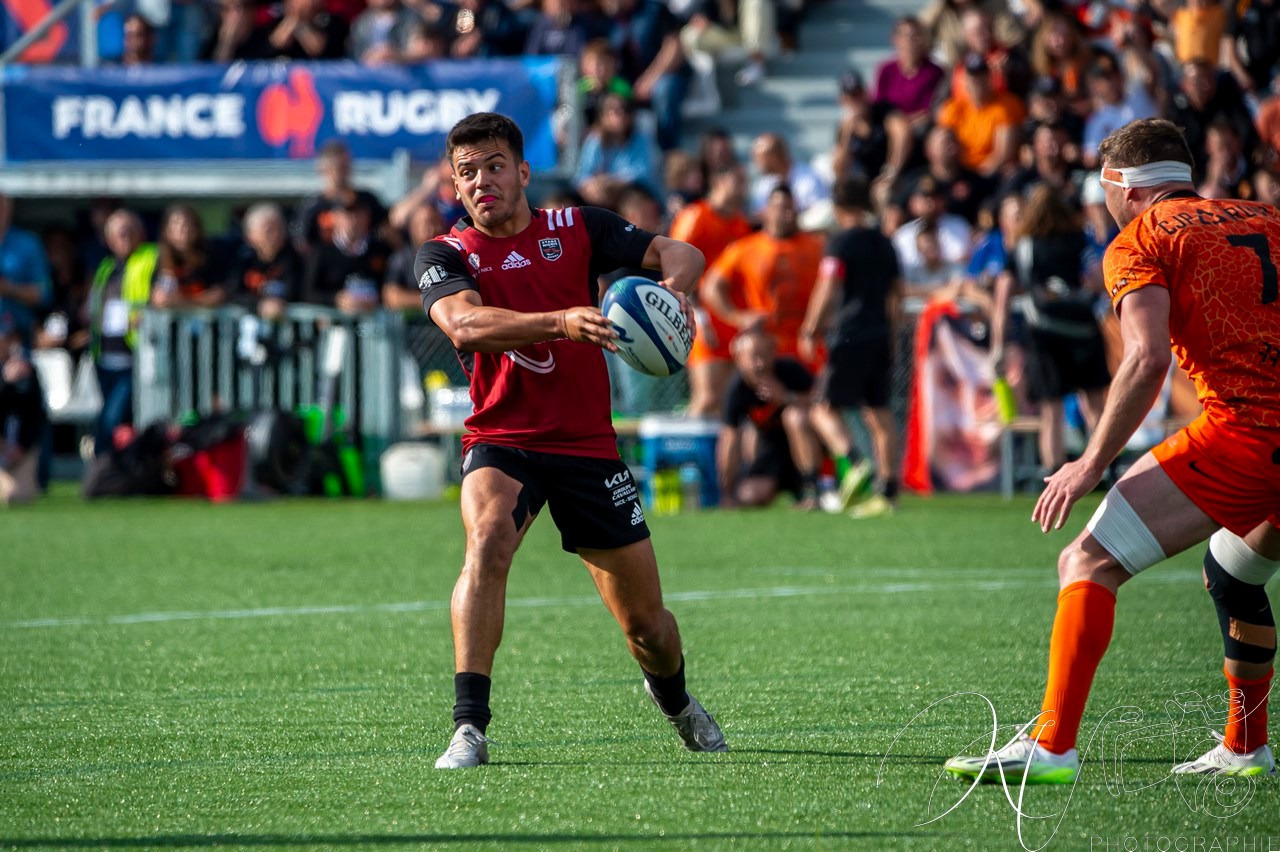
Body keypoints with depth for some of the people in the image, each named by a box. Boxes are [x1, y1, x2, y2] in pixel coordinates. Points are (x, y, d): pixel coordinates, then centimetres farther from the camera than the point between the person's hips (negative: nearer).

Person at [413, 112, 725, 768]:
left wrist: (672, 283, -25)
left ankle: (674, 699, 42)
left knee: (646, 622, 7)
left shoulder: (576, 229, 4)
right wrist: (561, 322, -38)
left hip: (588, 445, 2)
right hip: (500, 443, -2)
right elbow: (463, 322, -23)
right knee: (487, 538, -34)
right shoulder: (445, 256, -3)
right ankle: (469, 727, -35)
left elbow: (681, 253, 0)